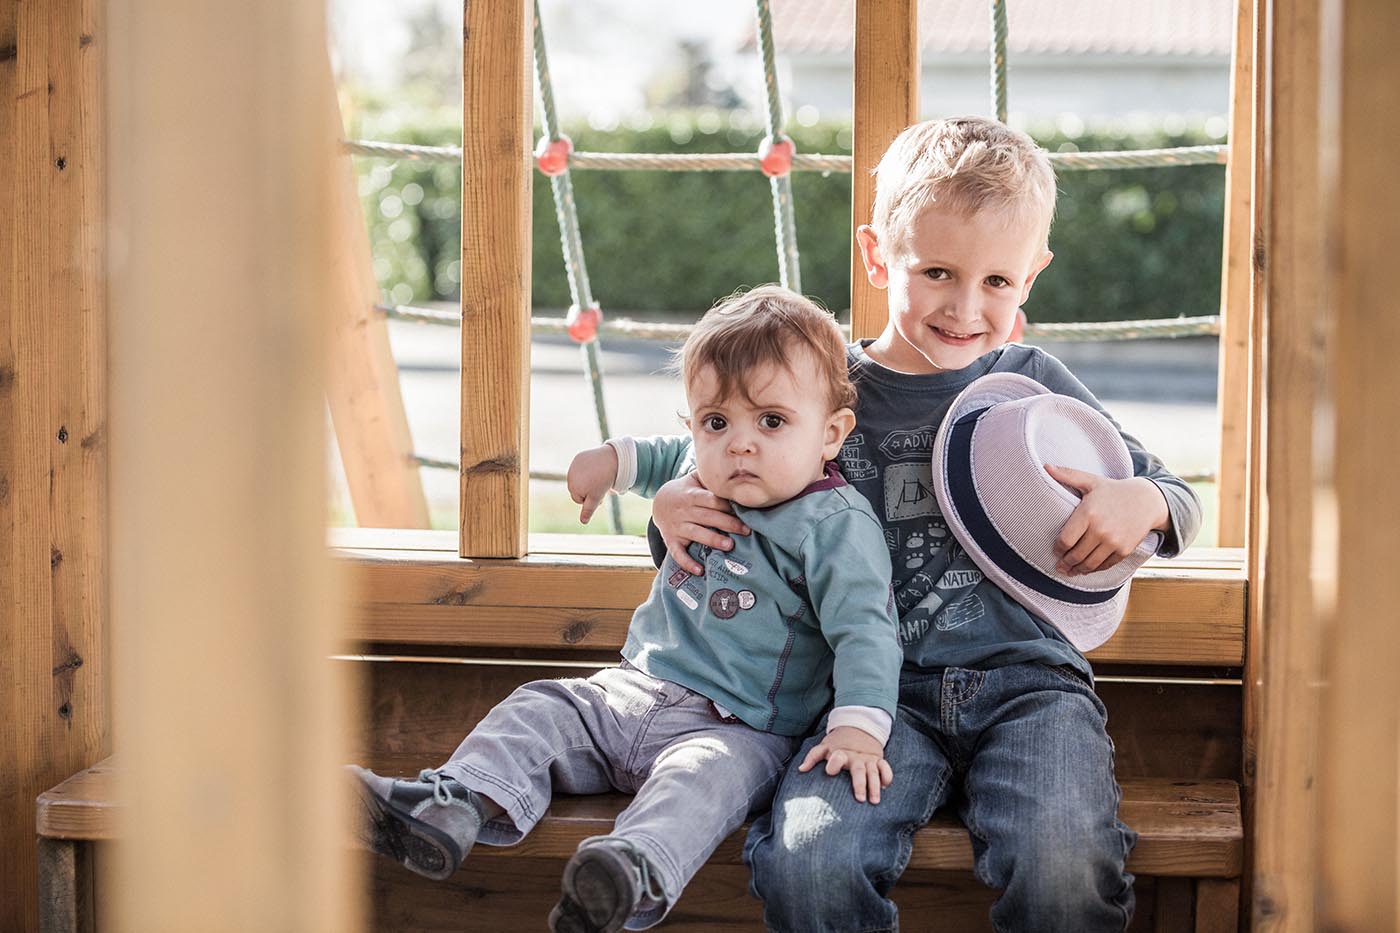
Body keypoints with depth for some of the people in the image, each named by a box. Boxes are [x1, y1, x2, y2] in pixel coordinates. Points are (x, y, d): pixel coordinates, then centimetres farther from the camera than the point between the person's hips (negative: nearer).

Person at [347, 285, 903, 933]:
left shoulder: (836, 527, -14)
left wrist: (860, 726, -35)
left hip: (738, 728, -8)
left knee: (705, 772, -38)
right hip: (638, 688, 8)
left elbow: (866, 632, -22)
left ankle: (637, 873, -66)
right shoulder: (700, 472, 9)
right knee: (541, 709, -4)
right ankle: (455, 807, -24)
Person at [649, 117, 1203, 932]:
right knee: (806, 860, -29)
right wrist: (676, 508, -1)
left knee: (1063, 864, -31)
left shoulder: (1034, 383, 11)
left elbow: (1182, 502, 20)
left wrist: (1144, 504, -4)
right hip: (884, 694, 0)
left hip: (1026, 680, 0)